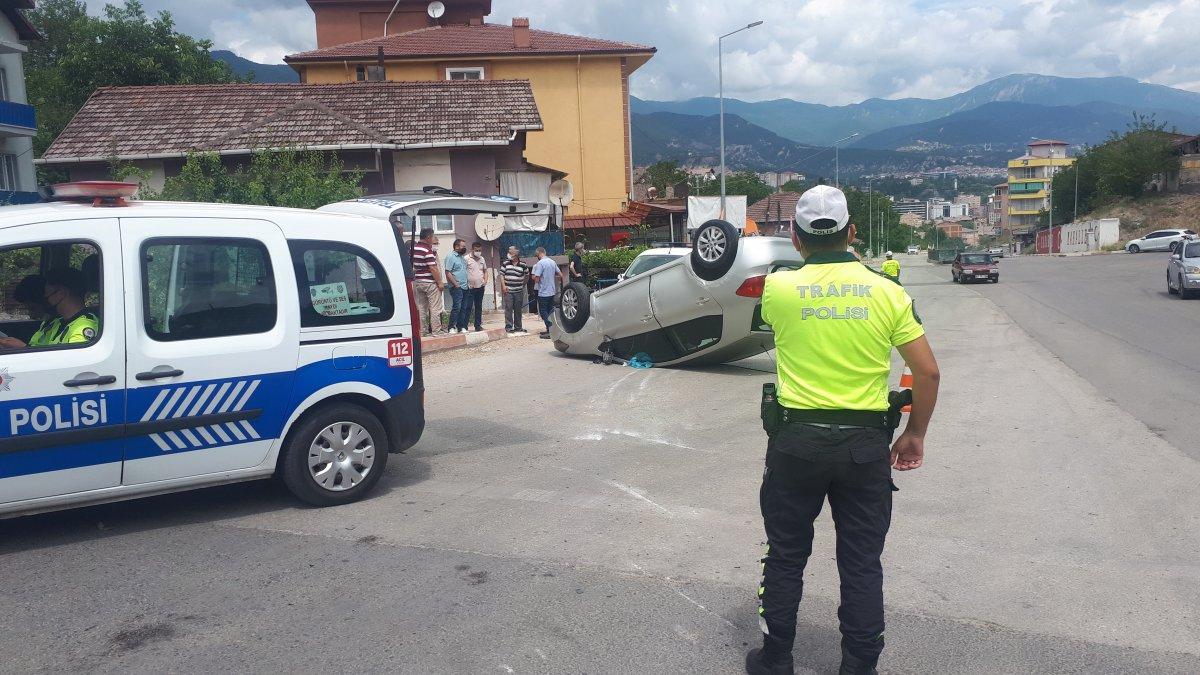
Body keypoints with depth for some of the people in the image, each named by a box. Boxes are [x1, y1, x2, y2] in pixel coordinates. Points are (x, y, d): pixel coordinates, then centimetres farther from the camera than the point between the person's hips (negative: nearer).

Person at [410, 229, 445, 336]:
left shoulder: (413, 248, 9)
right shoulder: (428, 250, -16)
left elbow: (412, 265, 15)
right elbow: (433, 268, -19)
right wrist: (440, 282, -14)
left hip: (417, 281, 8)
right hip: (430, 282, -8)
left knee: (421, 308, 11)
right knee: (435, 308, -2)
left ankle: (421, 331, 12)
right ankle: (436, 331, -2)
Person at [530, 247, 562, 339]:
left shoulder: (540, 263, -16)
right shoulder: (553, 262, 7)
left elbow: (536, 279, -20)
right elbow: (560, 275, 12)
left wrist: (533, 275, 0)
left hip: (543, 292, -7)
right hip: (552, 291, 7)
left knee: (543, 312, -1)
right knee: (550, 311, 15)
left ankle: (551, 331, -7)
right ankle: (549, 329, 21)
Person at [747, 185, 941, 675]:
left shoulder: (779, 288, -6)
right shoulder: (887, 292, -5)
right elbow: (927, 371, -3)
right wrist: (915, 434, 9)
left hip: (797, 440, 0)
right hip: (866, 444, 1)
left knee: (786, 557, 15)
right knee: (862, 563, 13)